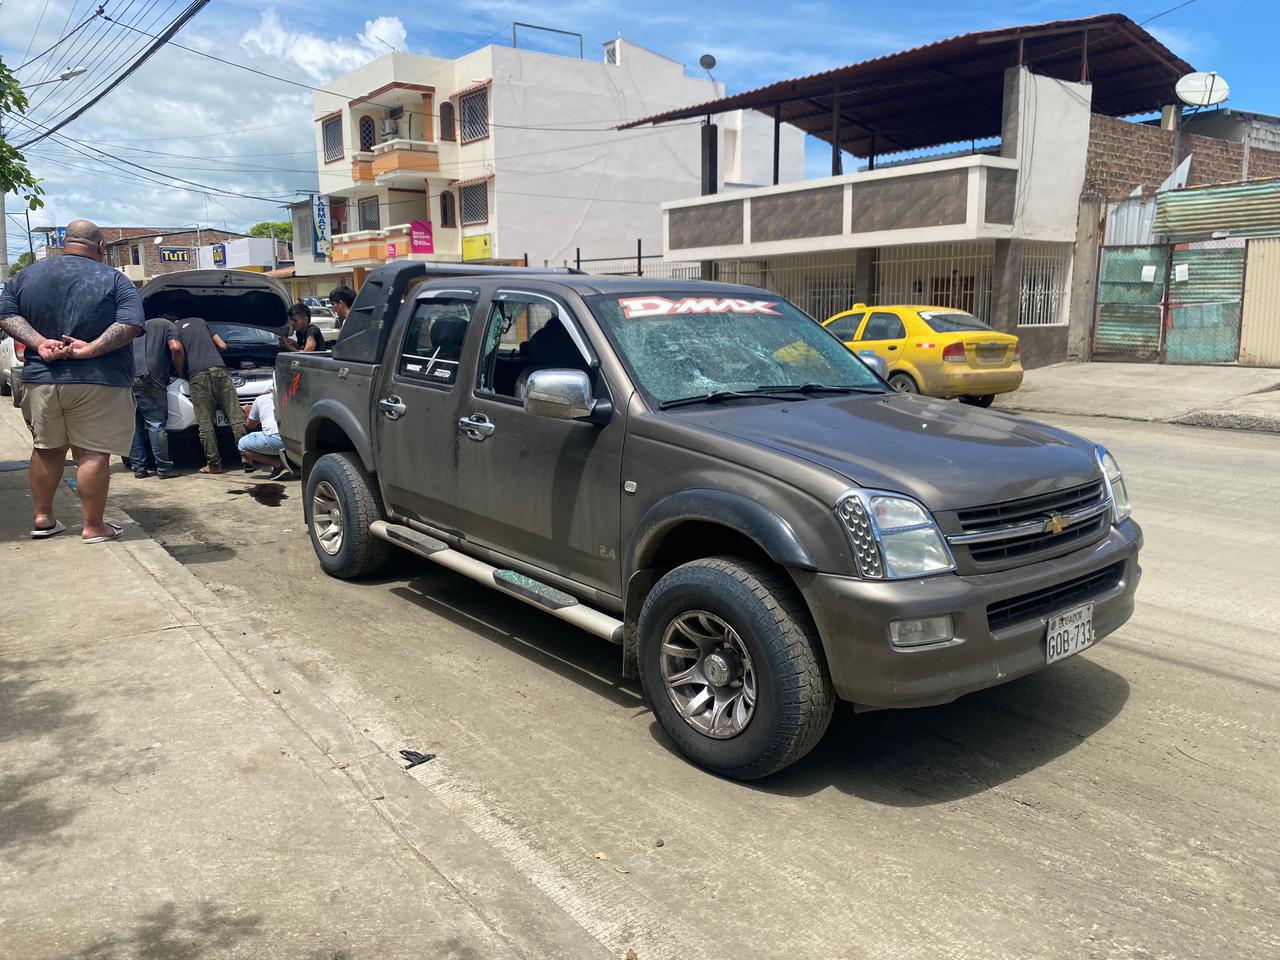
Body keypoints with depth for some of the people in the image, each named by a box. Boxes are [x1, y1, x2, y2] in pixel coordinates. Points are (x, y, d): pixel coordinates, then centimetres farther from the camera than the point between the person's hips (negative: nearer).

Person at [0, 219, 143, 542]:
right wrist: (90, 349, -17)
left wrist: (40, 342, -9)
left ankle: (43, 518, 24)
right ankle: (93, 527, 1)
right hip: (97, 382, -4)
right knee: (93, 453, -1)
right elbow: (131, 323, -15)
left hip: (40, 379, 5)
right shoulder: (113, 279, -3)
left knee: (46, 449, 18)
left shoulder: (27, 275, 10)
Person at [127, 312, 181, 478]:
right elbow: (175, 348, -3)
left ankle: (138, 468, 7)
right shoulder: (169, 326, 13)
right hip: (147, 378, -6)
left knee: (133, 426, 7)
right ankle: (163, 468, -6)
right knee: (156, 424, -5)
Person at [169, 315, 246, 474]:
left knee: (205, 424, -1)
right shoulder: (199, 321, 29)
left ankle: (214, 464, -1)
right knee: (236, 418, 1)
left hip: (198, 375, -4)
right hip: (219, 370, 4)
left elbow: (176, 348, -8)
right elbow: (222, 345, 28)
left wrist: (180, 371, 6)